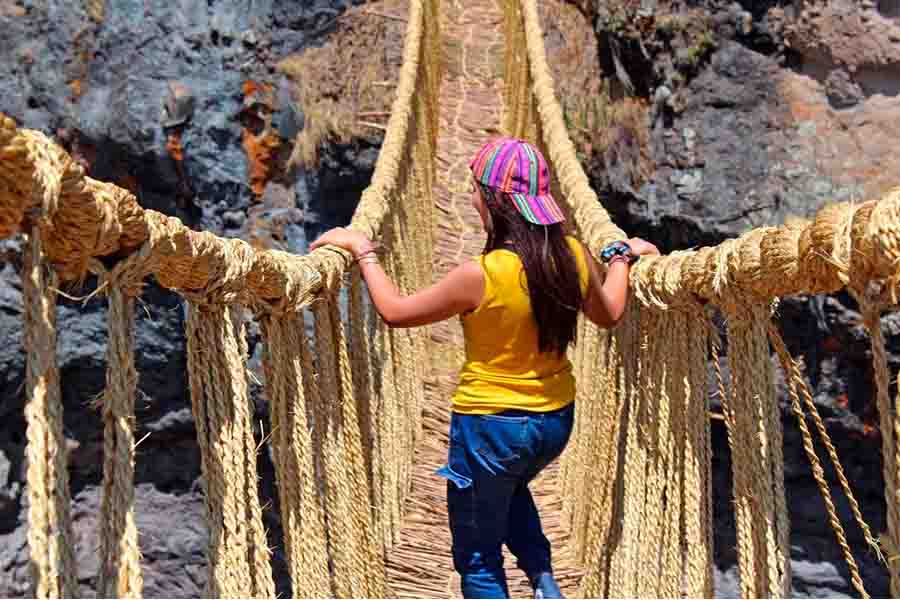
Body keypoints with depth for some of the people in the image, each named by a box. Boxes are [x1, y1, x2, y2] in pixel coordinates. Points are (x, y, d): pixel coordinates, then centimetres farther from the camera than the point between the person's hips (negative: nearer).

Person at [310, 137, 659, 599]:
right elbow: (609, 314, 12)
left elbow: (395, 311, -12)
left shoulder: (482, 275, -25)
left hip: (490, 427, -6)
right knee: (509, 489, 39)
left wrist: (362, 251, 0)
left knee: (478, 560, 14)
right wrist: (621, 256, 27)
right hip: (557, 421, 7)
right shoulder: (574, 256, -8)